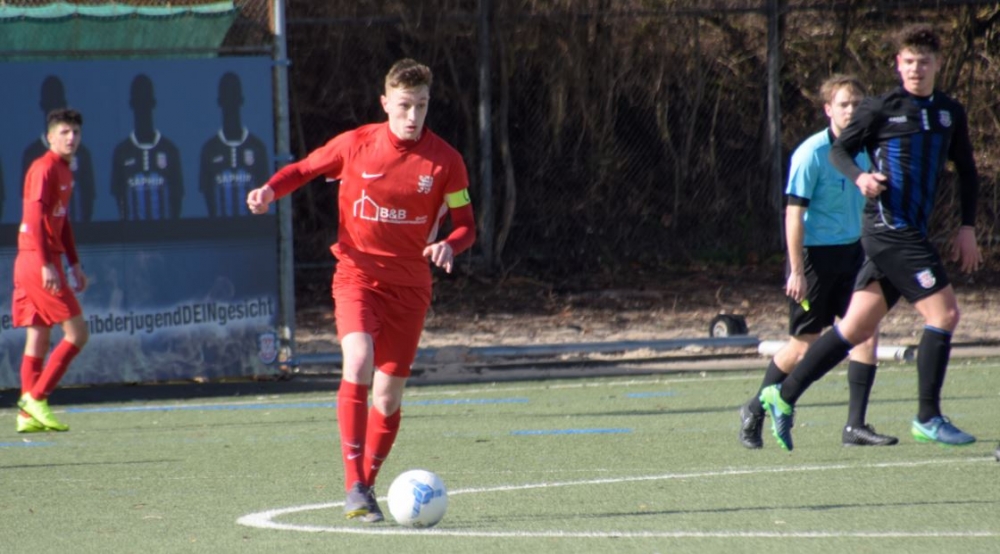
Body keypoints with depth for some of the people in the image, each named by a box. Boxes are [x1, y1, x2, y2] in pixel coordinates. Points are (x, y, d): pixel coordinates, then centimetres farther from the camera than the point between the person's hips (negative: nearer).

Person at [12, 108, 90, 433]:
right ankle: (35, 398, -9)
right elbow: (35, 217, -21)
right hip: (38, 260, -9)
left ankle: (29, 414, 6)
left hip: (47, 261, 9)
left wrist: (74, 265, 24)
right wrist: (46, 265, -27)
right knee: (77, 332, -9)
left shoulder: (64, 171, 17)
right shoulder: (44, 168, -13)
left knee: (38, 337, 7)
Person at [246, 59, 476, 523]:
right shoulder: (355, 145, -4)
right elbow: (303, 169, 10)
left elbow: (464, 223, 3)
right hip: (357, 275, -2)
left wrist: (449, 246, -20)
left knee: (388, 394, 3)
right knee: (359, 361, -27)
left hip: (409, 285, 2)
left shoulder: (445, 161, -4)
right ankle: (353, 486, -25)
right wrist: (270, 190, -10)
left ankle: (367, 485, 25)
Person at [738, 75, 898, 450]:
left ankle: (856, 426, -5)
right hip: (815, 254, -6)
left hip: (851, 253, 6)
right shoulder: (811, 153, -15)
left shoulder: (862, 151, 6)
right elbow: (794, 213, -15)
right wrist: (797, 270, -18)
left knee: (866, 331, -9)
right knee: (803, 344, 4)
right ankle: (755, 411, 25)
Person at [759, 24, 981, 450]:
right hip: (889, 229, -7)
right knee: (943, 313, -12)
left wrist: (967, 228, 13)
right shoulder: (881, 109, -4)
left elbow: (967, 171, 21)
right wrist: (859, 176, -21)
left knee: (856, 328, 8)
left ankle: (784, 395, 16)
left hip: (912, 234, 7)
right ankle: (928, 419, -5)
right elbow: (839, 150, 0)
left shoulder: (950, 114, 13)